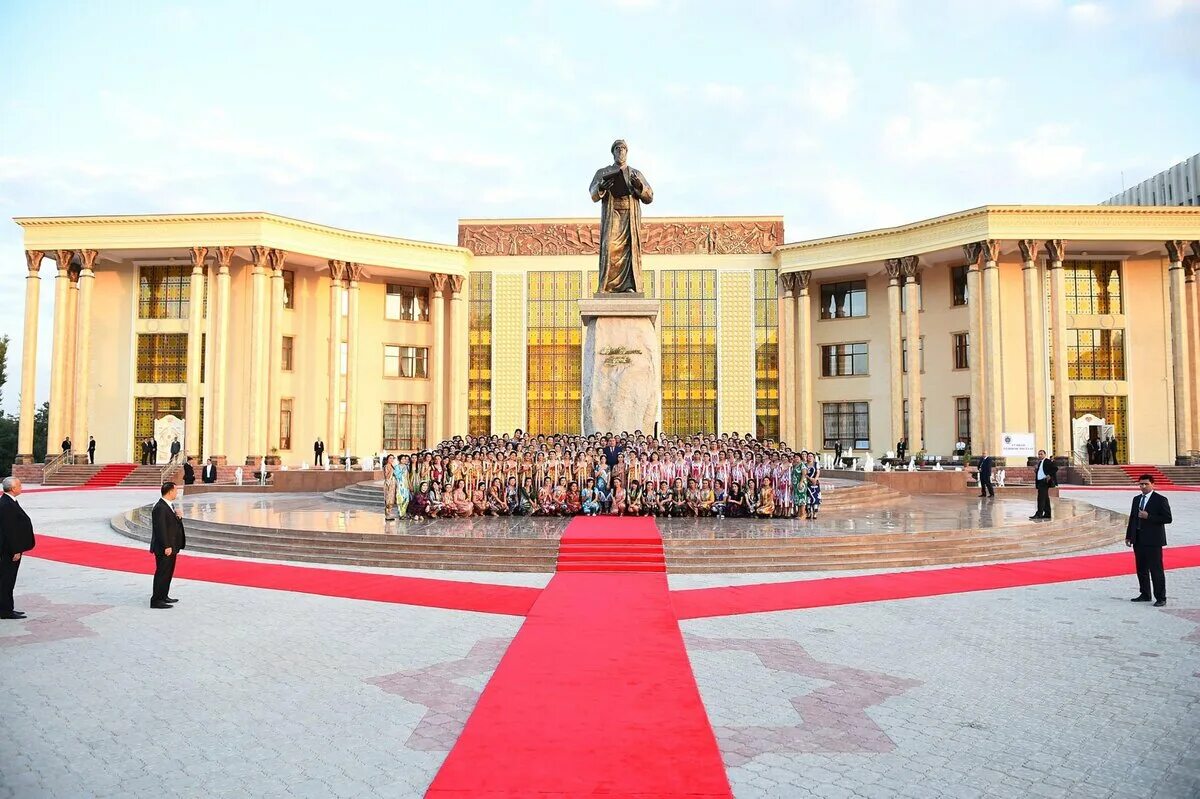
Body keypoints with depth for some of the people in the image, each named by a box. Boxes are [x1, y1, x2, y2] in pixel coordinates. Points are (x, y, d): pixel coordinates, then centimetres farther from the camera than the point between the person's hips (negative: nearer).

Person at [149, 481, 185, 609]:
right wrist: (166, 546, -23)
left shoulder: (168, 506, 12)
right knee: (162, 573, -4)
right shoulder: (160, 508, -19)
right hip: (164, 549, -10)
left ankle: (164, 596, 28)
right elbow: (160, 529, -22)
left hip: (171, 547, 10)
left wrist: (178, 517, 0)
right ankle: (156, 600, 2)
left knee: (168, 572, 18)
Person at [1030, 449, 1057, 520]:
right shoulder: (1039, 462, 19)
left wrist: (1050, 476, -18)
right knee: (1045, 498, 12)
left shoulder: (1048, 461, -7)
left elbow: (1055, 468, -15)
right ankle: (1047, 514, 16)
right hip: (1040, 482, 9)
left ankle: (1039, 514, -16)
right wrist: (1036, 470, 6)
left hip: (1044, 482, -9)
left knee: (1041, 497, -14)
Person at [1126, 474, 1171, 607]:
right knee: (1141, 570, 12)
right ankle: (1145, 595, 22)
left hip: (1153, 541, -7)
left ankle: (1161, 598, 3)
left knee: (1156, 570, -4)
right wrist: (1128, 536, 13)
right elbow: (1132, 518, 16)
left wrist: (1148, 517, -19)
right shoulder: (1136, 499, 14)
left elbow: (1167, 519, -11)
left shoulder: (1160, 500, -6)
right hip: (1138, 541, 7)